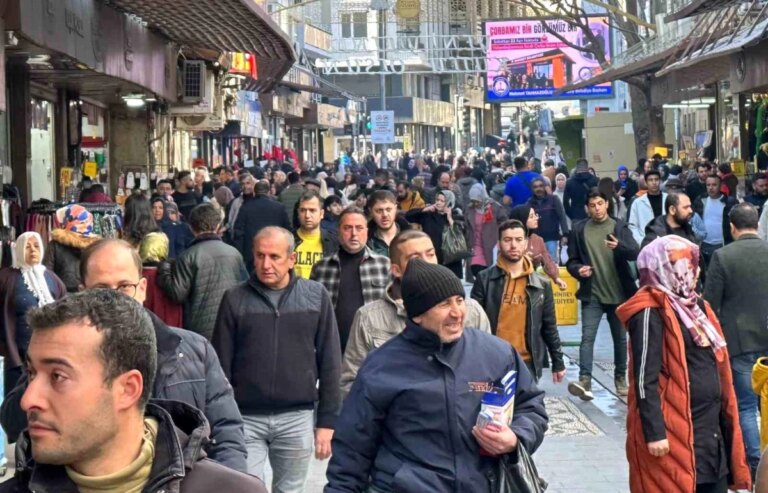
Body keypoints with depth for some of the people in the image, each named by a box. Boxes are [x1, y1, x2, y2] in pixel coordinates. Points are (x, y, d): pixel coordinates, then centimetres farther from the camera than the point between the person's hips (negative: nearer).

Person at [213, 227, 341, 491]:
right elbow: (221, 365, 2)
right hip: (245, 418, 0)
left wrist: (327, 420, 0)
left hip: (297, 418, 1)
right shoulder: (235, 299, 0)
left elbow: (330, 364, 4)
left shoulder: (316, 296, 1)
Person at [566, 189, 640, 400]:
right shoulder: (579, 229, 3)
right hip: (592, 294, 0)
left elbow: (636, 253, -10)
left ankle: (621, 378, 26)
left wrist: (619, 246, -30)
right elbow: (571, 260, 6)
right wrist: (578, 270, -17)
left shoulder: (619, 226, 0)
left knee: (620, 338, 12)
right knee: (587, 337, -12)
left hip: (618, 293, 1)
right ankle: (584, 380, -18)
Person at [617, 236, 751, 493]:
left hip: (711, 428, 9)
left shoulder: (695, 305, 14)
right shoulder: (651, 312, -13)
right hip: (674, 433, -8)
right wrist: (654, 433, -20)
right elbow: (645, 379, -17)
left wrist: (725, 425, 18)